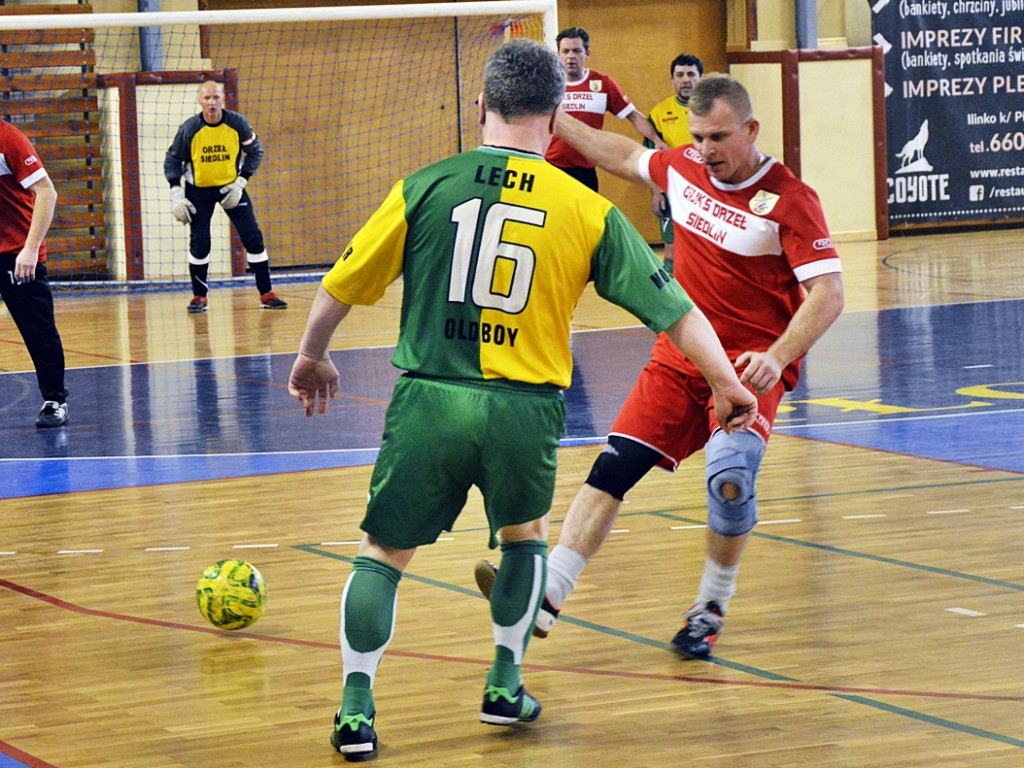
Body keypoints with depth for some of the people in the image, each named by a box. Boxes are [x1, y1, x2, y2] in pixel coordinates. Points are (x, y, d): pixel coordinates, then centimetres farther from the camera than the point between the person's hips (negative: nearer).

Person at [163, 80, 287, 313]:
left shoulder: (238, 124, -14)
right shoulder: (189, 129, -15)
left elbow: (255, 152, -2)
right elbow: (173, 160, -5)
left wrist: (240, 183, -11)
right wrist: (176, 196, -12)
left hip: (231, 186, 1)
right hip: (198, 189, -1)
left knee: (253, 238, -6)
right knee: (199, 243, -7)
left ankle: (267, 295, 3)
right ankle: (199, 297, 10)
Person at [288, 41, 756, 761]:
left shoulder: (425, 187, 1)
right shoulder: (590, 212, 2)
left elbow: (342, 285, 9)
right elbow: (673, 308, 5)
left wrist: (312, 357, 26)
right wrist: (728, 383, 17)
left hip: (429, 401, -1)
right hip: (525, 408, 1)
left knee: (383, 551, 15)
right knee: (524, 532, 29)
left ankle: (357, 708, 8)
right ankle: (505, 684, 29)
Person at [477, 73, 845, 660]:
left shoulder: (790, 199, -13)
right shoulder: (683, 167, 4)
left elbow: (828, 293, -17)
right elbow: (626, 156, 26)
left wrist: (776, 357, -31)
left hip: (752, 365, -6)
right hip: (680, 357, 6)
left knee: (730, 476, -28)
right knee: (615, 466, -7)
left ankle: (710, 611, -8)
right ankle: (547, 594, -10)